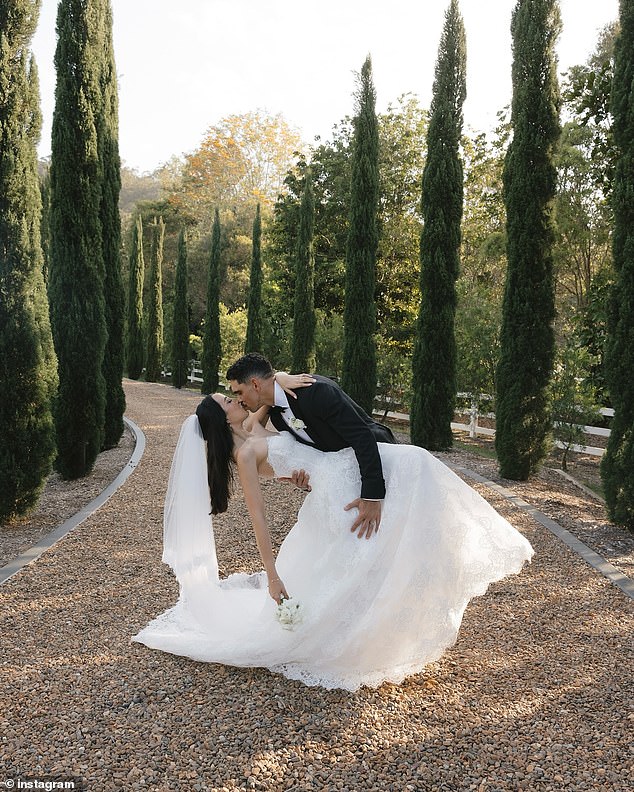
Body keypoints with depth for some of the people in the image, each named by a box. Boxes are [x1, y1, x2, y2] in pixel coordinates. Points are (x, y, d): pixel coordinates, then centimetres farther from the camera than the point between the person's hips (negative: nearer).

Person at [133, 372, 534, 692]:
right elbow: (259, 517, -17)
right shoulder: (244, 455, -14)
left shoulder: (252, 425, 9)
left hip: (346, 470, 9)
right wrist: (271, 575, -18)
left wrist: (282, 381, -3)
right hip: (337, 486, -9)